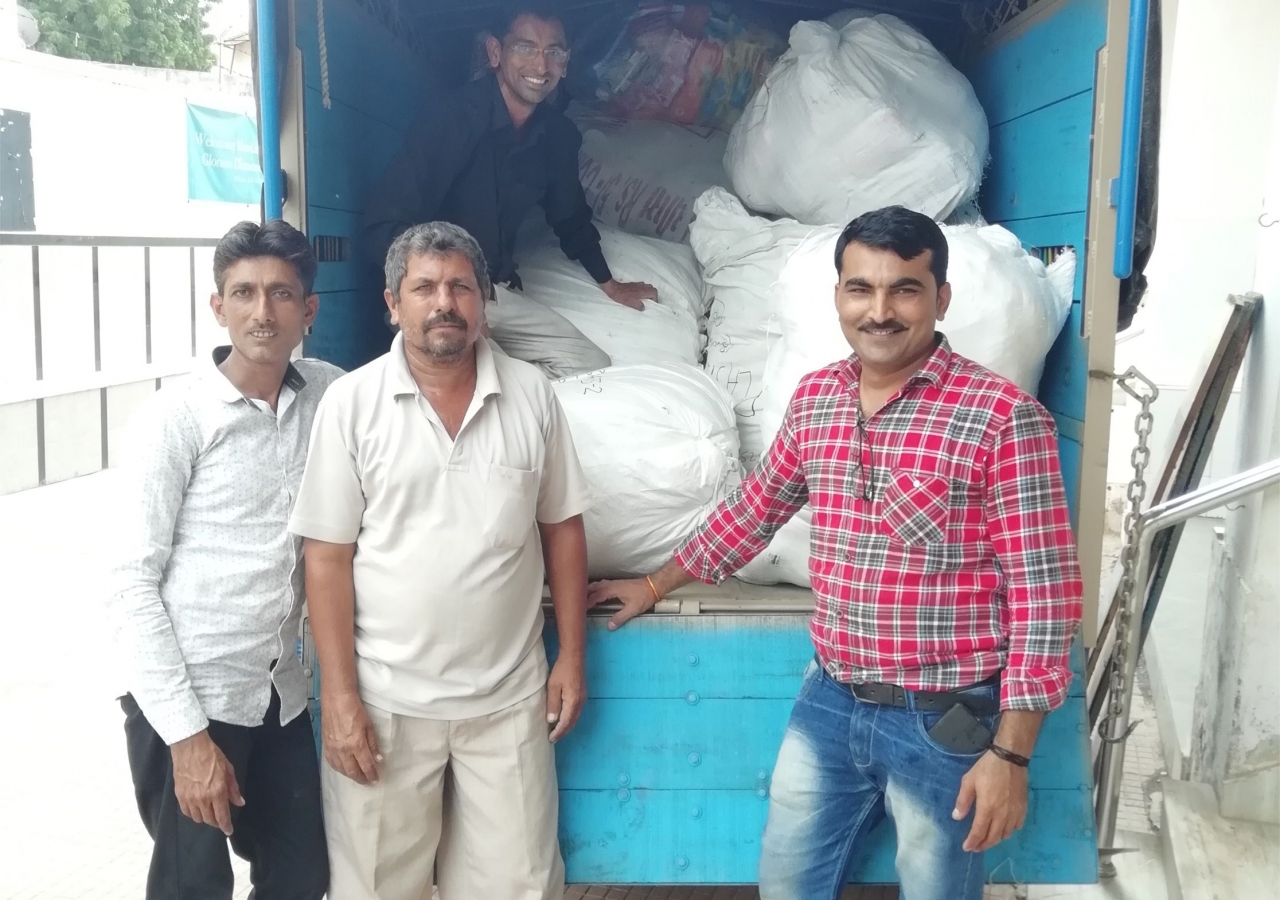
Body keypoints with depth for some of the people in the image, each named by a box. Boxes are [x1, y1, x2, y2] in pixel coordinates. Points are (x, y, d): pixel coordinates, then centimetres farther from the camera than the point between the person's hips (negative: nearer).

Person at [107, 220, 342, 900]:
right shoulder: (176, 418, -12)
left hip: (281, 694, 5)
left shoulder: (330, 395, 0)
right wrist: (185, 731, -16)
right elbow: (133, 584, -12)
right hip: (189, 700, -4)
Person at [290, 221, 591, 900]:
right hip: (385, 699, -1)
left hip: (509, 696, 2)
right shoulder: (351, 402, -6)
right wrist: (339, 695, -10)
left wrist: (571, 655, 4)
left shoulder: (531, 393, 1)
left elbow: (562, 527, 7)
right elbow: (328, 557, -6)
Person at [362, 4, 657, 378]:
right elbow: (383, 227, -23)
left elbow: (571, 216, 21)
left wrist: (608, 284, 32)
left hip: (500, 292, 6)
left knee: (594, 369, -3)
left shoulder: (559, 135, 0)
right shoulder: (451, 114, -19)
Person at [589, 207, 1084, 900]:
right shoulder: (813, 398, 2)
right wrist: (657, 585, 25)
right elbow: (758, 505, 18)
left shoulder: (1003, 418, -16)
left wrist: (1010, 752, -16)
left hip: (944, 722, -5)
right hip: (829, 702, 5)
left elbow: (1042, 592, -15)